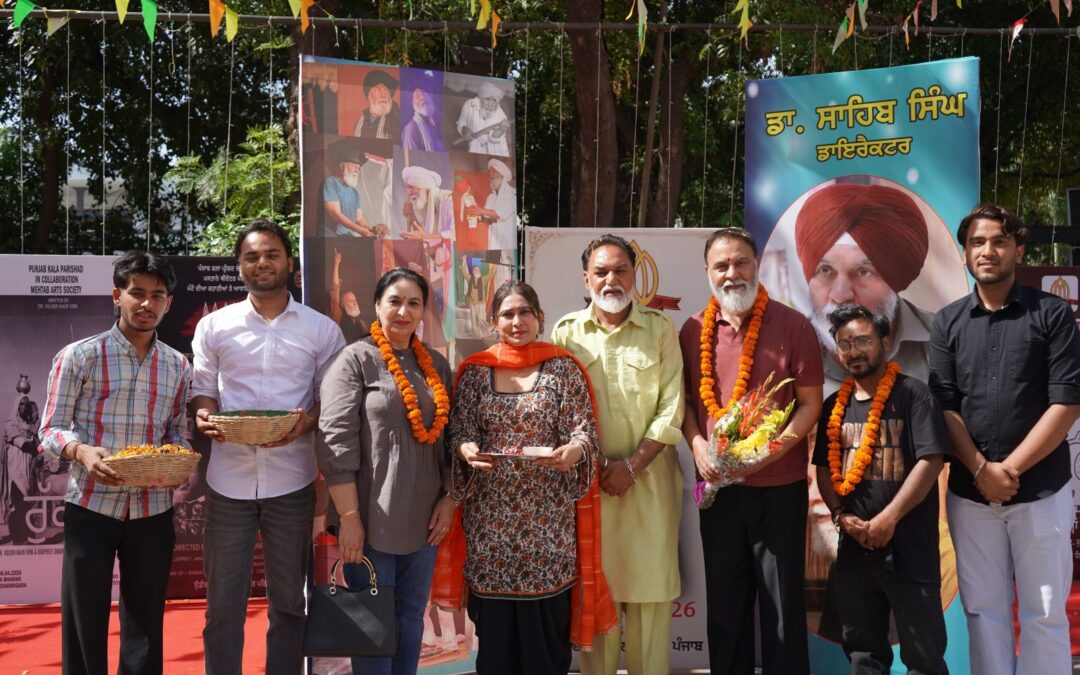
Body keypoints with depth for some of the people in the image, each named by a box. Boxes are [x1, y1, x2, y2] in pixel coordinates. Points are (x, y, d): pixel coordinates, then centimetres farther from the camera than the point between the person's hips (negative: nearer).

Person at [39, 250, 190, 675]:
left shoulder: (177, 365, 6)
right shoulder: (78, 356, -5)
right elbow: (51, 430, -5)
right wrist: (82, 451, -25)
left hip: (152, 509, 3)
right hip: (90, 505, -3)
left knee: (145, 621, 13)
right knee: (84, 620, 6)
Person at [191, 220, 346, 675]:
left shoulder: (322, 330, 3)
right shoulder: (213, 326, 5)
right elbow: (202, 390, 8)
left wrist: (308, 421, -17)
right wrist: (205, 415, -14)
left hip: (291, 479, 0)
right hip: (229, 477, 1)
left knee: (288, 600, 12)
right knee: (223, 600, 9)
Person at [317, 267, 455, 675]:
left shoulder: (436, 365, 11)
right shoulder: (355, 360, -7)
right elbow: (335, 442, -13)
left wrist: (449, 497, 5)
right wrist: (349, 518, -16)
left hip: (423, 518, 5)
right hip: (371, 519, -5)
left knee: (411, 618, 15)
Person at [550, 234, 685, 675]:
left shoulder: (660, 329, 4)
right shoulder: (566, 332, 6)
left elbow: (671, 409, -1)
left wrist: (632, 465, -9)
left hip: (650, 481, 0)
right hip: (587, 481, 1)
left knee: (651, 586, 4)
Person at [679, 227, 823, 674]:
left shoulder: (791, 325, -6)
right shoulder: (694, 330, 3)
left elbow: (810, 403, -6)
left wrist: (770, 451, -19)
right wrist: (696, 444, -9)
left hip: (778, 486, -3)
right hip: (717, 486, 3)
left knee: (782, 601, 9)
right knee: (724, 600, 15)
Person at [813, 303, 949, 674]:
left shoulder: (912, 394, -6)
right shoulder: (835, 405, 11)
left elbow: (930, 461, -14)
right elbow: (824, 468, 14)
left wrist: (888, 519, -17)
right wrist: (840, 516, -3)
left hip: (908, 545, -5)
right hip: (853, 545, 5)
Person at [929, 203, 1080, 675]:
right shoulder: (948, 322, 6)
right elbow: (944, 405, 1)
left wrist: (1010, 468, -12)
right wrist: (982, 469, -11)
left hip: (1040, 490, -2)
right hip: (970, 493, 2)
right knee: (984, 610, 10)